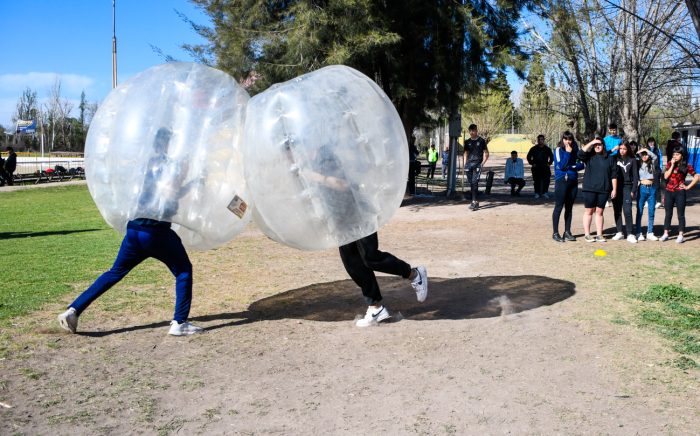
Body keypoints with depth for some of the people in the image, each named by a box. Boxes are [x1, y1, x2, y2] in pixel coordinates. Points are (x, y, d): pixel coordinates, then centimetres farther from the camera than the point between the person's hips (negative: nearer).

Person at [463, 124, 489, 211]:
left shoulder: (481, 141, 4)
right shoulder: (467, 142, 15)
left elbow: (486, 153, 7)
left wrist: (483, 163, -4)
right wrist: (465, 164, 10)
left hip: (477, 164, -4)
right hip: (469, 164, 4)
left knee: (475, 182, -16)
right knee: (471, 183, 4)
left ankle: (474, 201, -18)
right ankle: (475, 201, 12)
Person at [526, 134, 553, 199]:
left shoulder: (547, 149, 9)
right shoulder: (534, 149, 5)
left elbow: (551, 157, 20)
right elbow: (529, 157, 12)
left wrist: (549, 163, 7)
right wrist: (532, 163, 3)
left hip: (545, 167, 1)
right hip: (536, 168, -1)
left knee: (546, 180, -7)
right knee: (537, 181, -3)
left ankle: (545, 192, 4)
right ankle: (537, 193, 3)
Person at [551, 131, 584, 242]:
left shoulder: (575, 150, 9)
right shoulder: (559, 150, -4)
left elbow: (581, 164, 4)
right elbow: (561, 165, -15)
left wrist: (570, 167, -11)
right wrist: (568, 153, -16)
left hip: (573, 181, 5)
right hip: (561, 181, -5)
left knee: (569, 208, 9)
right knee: (559, 207, -4)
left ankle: (567, 232, 16)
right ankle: (555, 233, 1)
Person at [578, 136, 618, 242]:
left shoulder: (610, 158, 8)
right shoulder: (590, 156, 4)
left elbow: (614, 175, 7)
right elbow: (580, 153, -18)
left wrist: (614, 189, 2)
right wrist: (591, 143, -14)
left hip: (604, 190, 2)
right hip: (589, 189, -2)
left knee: (600, 212, 8)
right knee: (589, 211, 4)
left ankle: (599, 234, 15)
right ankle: (587, 234, 10)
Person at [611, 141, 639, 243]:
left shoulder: (632, 160, 3)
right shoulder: (615, 159, 6)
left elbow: (635, 176, 2)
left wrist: (633, 190, -3)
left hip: (627, 187, -2)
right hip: (616, 187, 2)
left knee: (627, 211, -11)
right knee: (617, 211, 6)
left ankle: (630, 234, -7)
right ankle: (619, 232, 16)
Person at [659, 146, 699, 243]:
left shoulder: (686, 166, -4)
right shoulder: (669, 164, 5)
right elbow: (666, 176, -6)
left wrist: (688, 187, -7)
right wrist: (672, 165, -11)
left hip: (680, 192, -3)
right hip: (669, 192, 3)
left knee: (681, 215, 3)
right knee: (668, 214, 9)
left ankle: (680, 236, 7)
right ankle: (665, 234, 14)